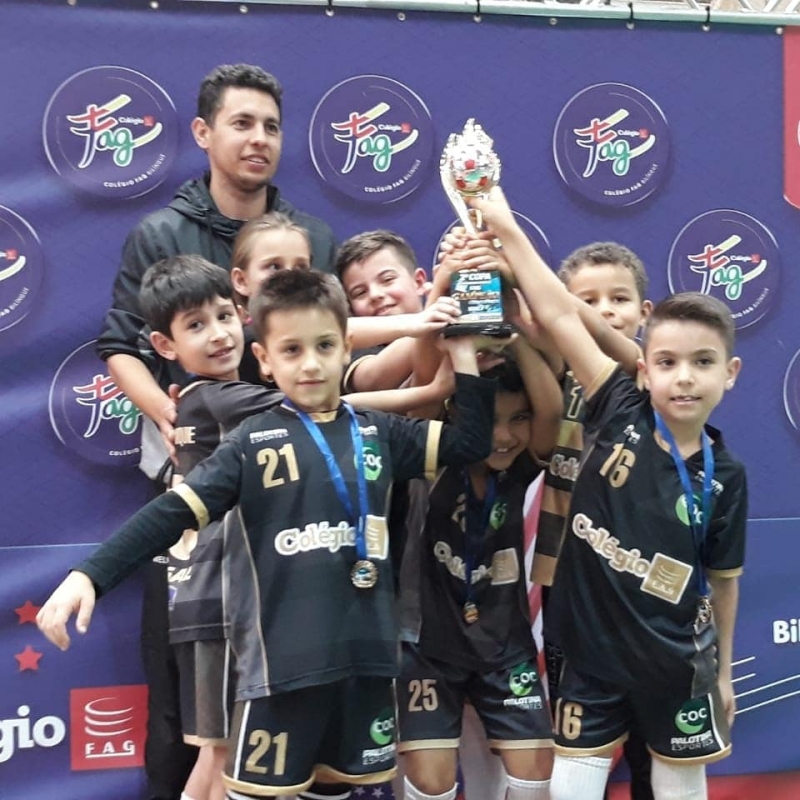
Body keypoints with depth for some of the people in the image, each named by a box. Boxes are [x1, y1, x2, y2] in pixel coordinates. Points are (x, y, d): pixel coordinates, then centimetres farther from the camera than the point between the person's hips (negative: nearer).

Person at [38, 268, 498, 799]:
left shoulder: (378, 433, 7)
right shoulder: (254, 442, -3)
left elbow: (471, 441, 9)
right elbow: (176, 512, -8)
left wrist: (463, 354, 3)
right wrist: (89, 576, -16)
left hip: (365, 654, 4)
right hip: (283, 661, -3)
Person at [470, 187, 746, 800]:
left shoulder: (724, 476, -9)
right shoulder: (620, 416, -11)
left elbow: (724, 581, 1)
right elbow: (560, 318, -17)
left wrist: (722, 671, 8)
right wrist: (507, 228, -20)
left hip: (676, 663, 1)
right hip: (591, 650, 0)